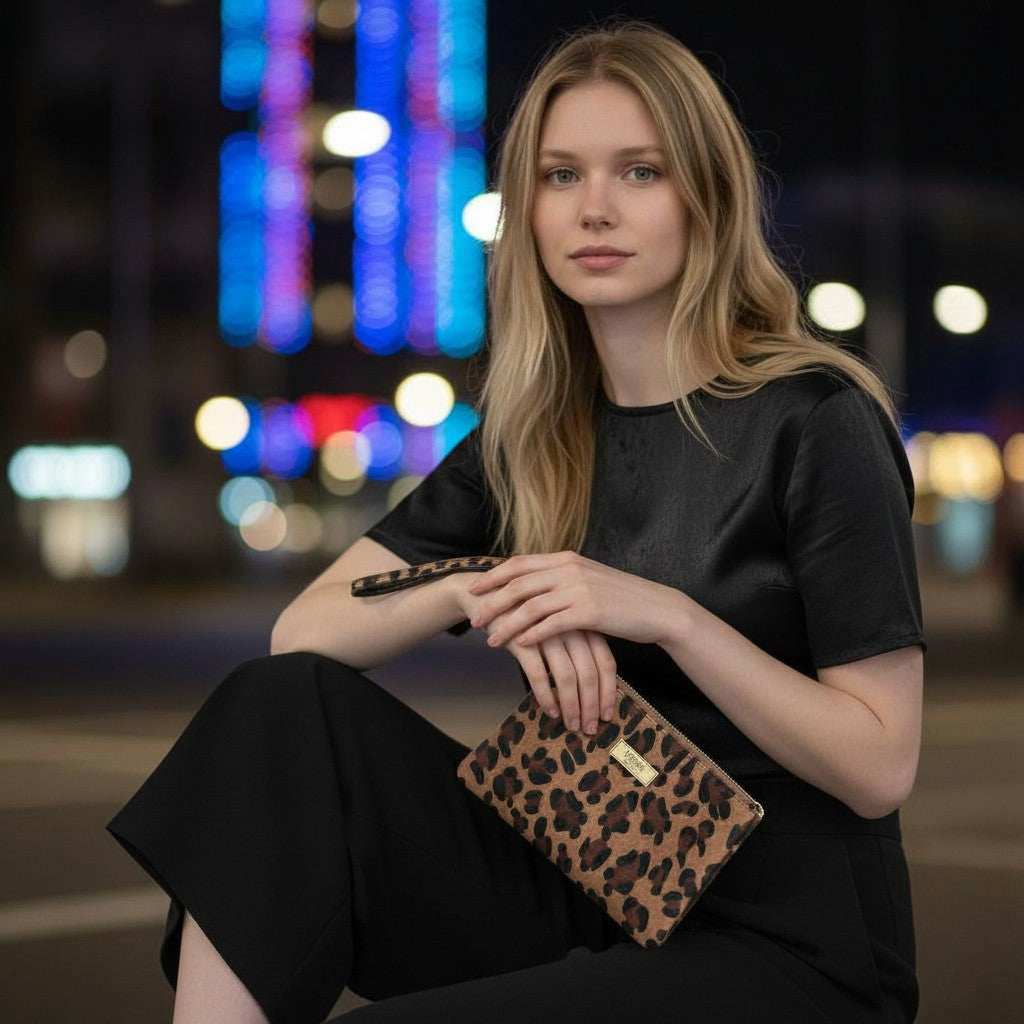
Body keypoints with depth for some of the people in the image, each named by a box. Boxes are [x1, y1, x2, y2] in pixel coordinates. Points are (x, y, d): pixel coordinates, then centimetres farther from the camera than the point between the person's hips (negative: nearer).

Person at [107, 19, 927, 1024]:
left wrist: (669, 614, -23)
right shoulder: (532, 434, 8)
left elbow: (881, 769, -12)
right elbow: (303, 630, 4)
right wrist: (480, 589, -15)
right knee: (284, 701, -13)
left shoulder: (815, 420, -10)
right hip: (579, 893, 6)